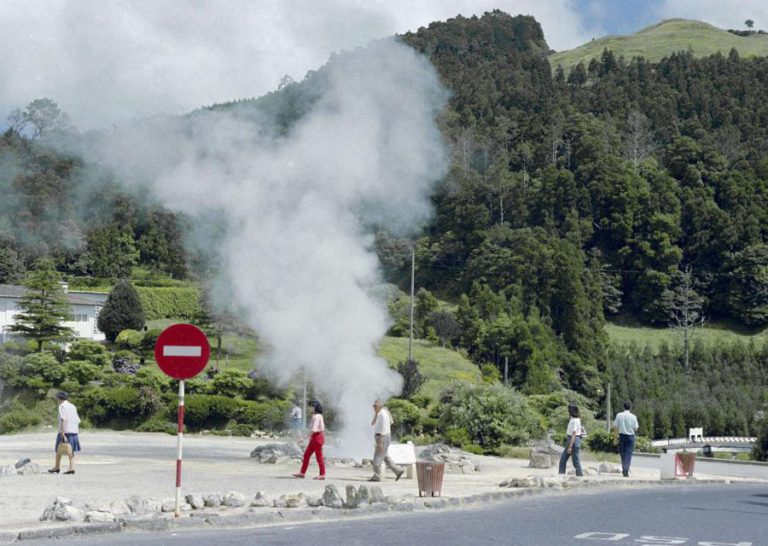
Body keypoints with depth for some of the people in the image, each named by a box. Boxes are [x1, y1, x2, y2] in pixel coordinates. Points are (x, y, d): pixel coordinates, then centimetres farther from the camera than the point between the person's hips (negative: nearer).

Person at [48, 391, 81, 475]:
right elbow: (77, 420, 15)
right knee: (71, 450, 5)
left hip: (65, 431, -6)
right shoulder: (73, 406, 16)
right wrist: (77, 432, 18)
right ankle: (72, 468, -6)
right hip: (74, 430, 6)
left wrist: (62, 432, -21)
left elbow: (63, 419, -18)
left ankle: (57, 467, 17)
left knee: (59, 449, 8)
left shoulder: (62, 406, -6)